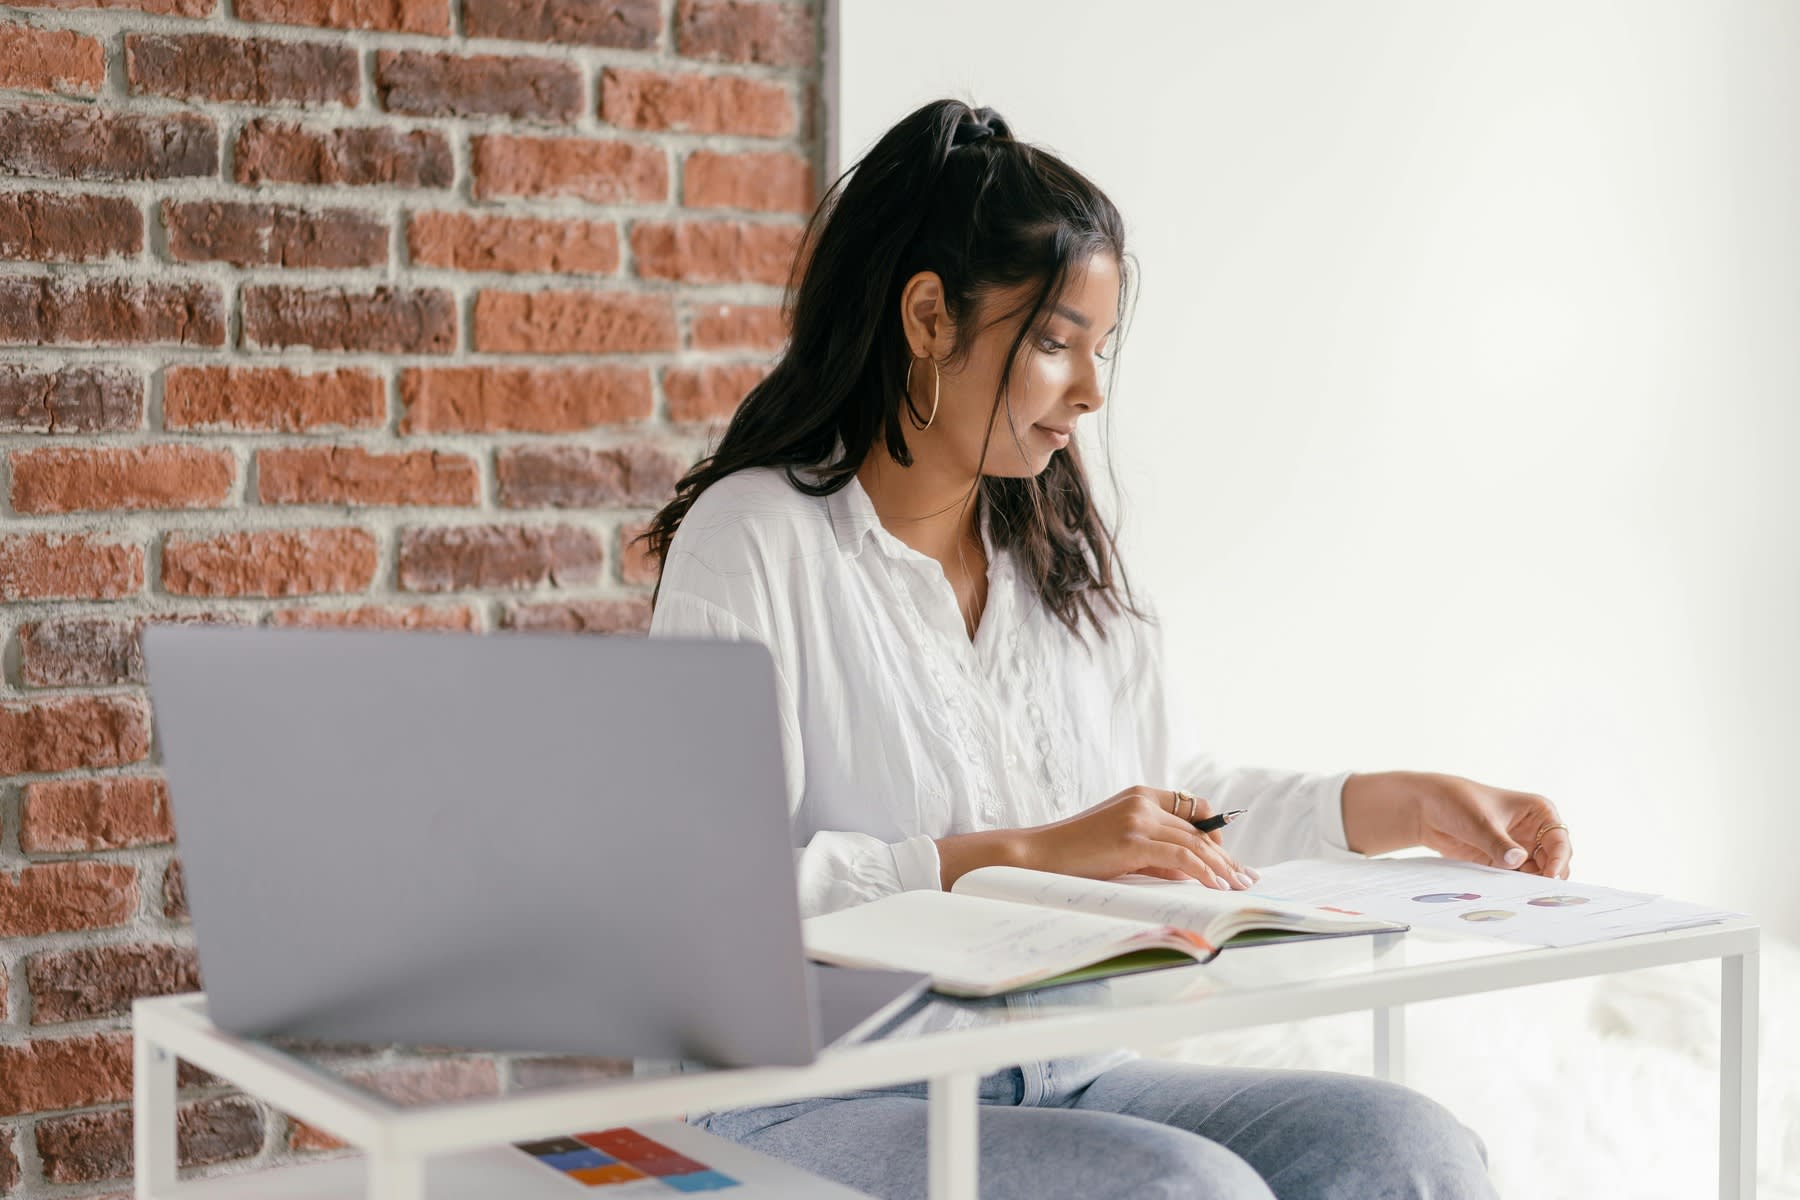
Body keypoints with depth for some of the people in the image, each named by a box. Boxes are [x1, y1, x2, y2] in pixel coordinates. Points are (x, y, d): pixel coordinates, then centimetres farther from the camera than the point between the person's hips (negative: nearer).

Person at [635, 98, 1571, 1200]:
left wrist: (1416, 803, 9)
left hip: (1067, 1079, 7)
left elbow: (1182, 800, 22)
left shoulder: (1059, 552, 15)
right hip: (830, 1101, -6)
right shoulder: (755, 538, -7)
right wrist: (1036, 854, -20)